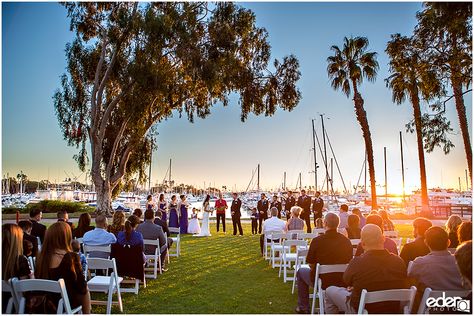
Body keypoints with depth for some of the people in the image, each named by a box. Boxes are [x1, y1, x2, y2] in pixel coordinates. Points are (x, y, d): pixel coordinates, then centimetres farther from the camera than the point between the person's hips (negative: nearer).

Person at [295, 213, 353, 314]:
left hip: (322, 282, -4)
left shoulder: (317, 241, -21)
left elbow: (311, 265, -11)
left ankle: (303, 307, 29)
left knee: (301, 271, 24)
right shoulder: (347, 241, -11)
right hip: (342, 282, 4)